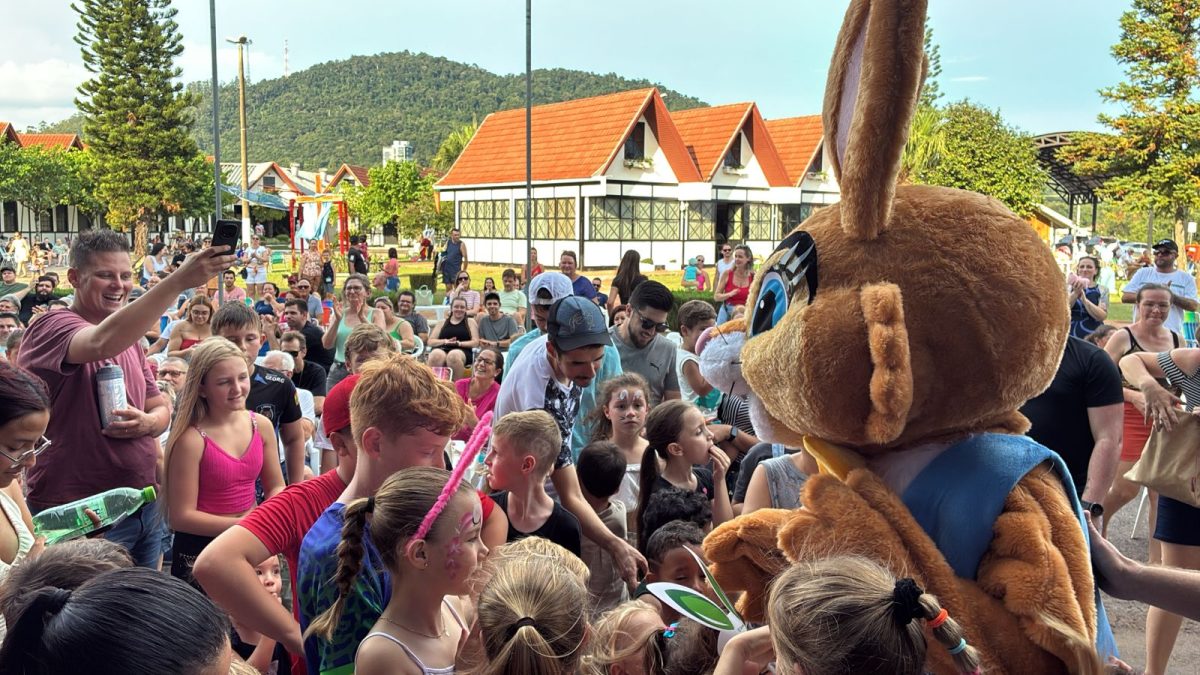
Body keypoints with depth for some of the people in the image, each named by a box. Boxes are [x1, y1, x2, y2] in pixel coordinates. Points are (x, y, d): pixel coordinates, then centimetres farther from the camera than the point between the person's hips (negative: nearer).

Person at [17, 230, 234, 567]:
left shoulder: (130, 339, 12)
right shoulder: (52, 328, -13)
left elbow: (160, 408, 15)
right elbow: (102, 343, -36)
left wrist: (148, 422, -10)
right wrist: (178, 280, -45)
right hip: (79, 515, -7)